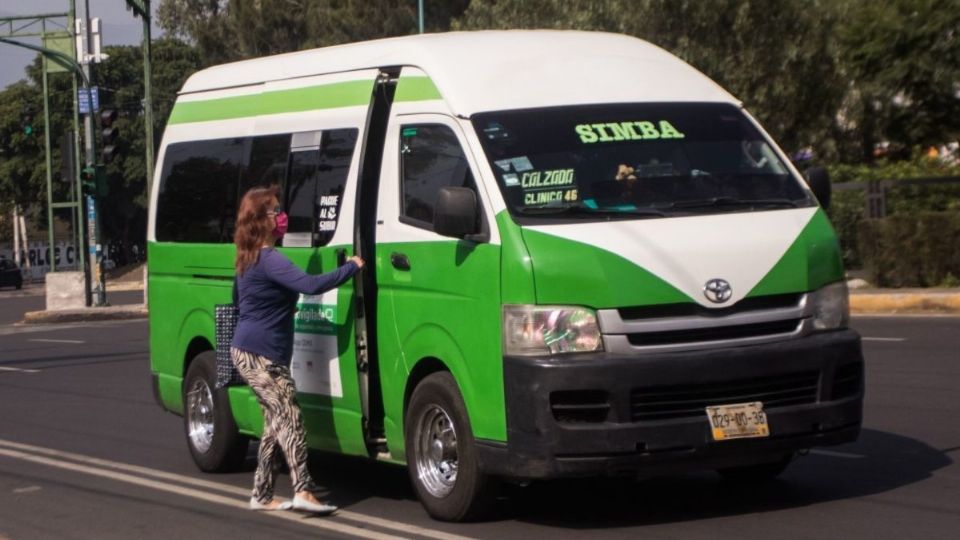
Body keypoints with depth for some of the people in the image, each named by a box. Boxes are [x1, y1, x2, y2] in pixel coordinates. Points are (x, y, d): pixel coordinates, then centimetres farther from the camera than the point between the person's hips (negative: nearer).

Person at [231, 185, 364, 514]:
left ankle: (261, 496, 13)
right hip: (261, 356, -10)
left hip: (247, 352, 10)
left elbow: (238, 299, 32)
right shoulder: (269, 260, -16)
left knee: (277, 422, 11)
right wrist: (352, 267, -17)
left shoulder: (248, 258, 16)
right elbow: (310, 285, -27)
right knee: (289, 417, -15)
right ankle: (303, 491, -25)